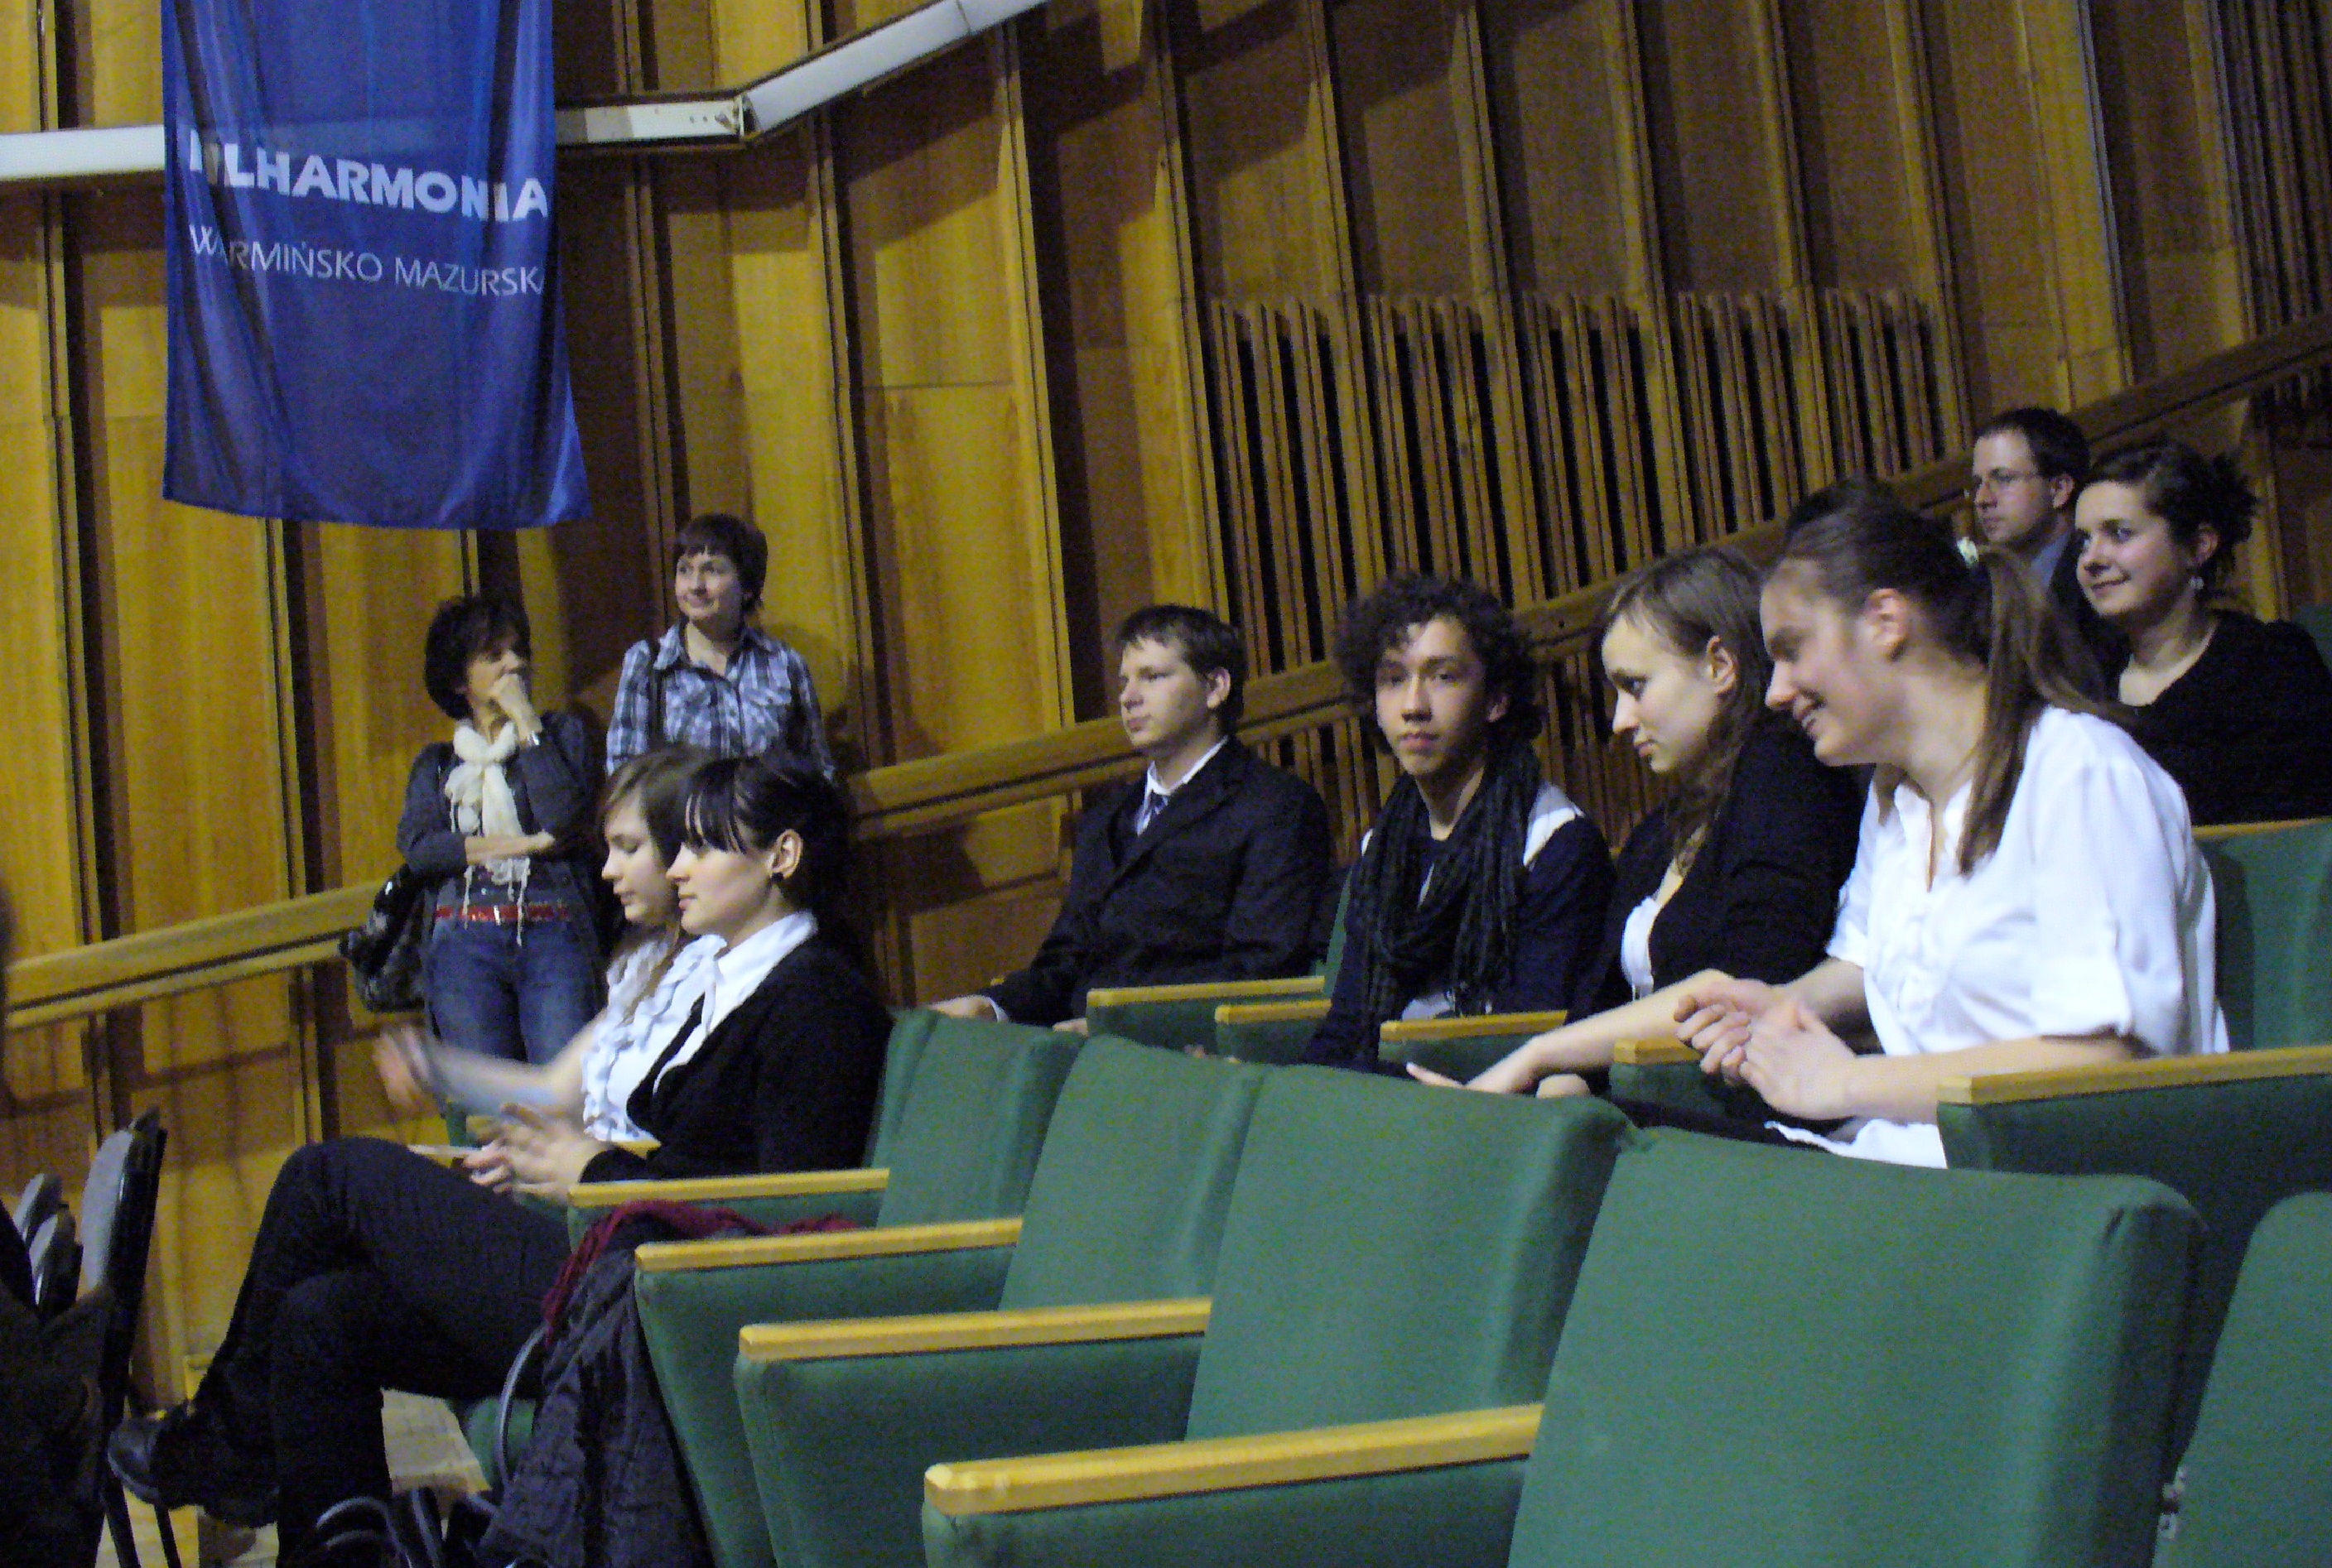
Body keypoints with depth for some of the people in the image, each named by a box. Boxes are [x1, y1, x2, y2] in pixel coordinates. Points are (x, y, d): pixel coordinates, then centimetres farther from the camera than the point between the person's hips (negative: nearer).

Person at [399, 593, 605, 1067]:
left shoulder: (562, 733, 18)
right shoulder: (437, 761, 21)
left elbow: (564, 819, -2)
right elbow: (415, 845, 2)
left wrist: (527, 724, 4)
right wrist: (526, 845, -3)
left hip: (554, 933, -1)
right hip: (467, 941, 1)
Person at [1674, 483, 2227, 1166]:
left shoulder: (2083, 772, -11)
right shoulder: (1893, 795, 17)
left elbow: (2106, 1052, -19)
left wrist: (1845, 1082, -14)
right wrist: (1790, 1004, 12)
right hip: (1914, 1161, 8)